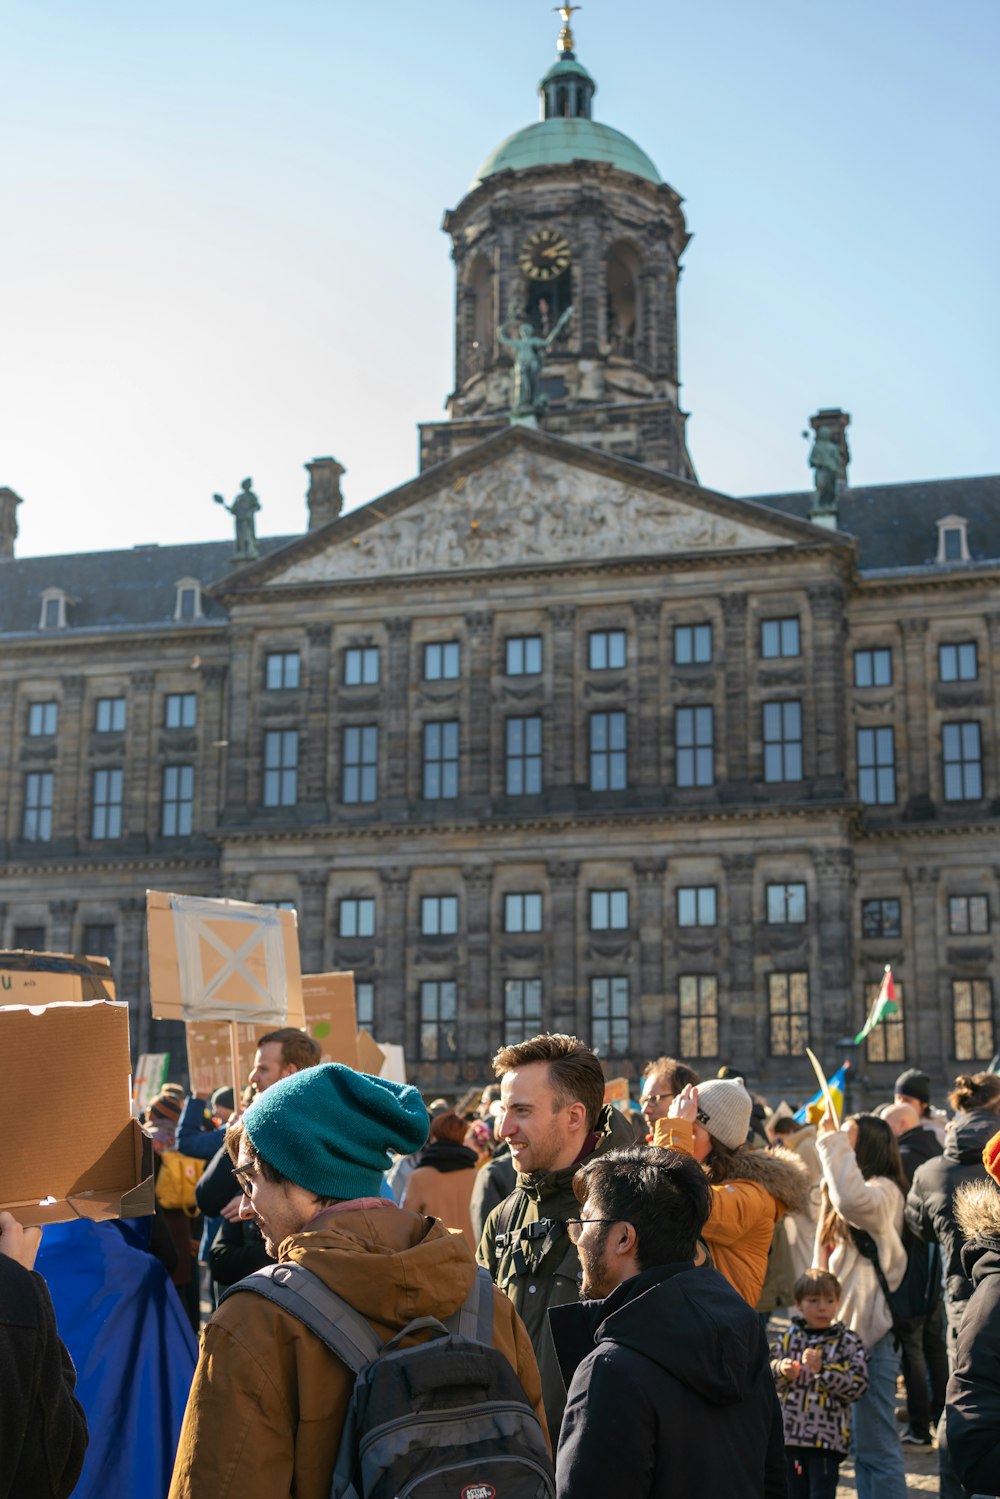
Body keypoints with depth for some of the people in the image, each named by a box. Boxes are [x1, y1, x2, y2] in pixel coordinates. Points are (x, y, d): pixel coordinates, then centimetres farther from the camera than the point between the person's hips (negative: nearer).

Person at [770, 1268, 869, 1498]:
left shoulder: (847, 1342, -2)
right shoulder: (788, 1337, 6)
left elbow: (858, 1384, -11)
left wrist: (822, 1369, -19)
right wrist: (782, 1370, -12)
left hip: (828, 1437, -3)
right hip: (790, 1434, 3)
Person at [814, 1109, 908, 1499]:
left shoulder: (883, 1190, -13)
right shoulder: (839, 1196, 18)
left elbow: (853, 1200, -35)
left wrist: (833, 1141, -28)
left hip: (869, 1333, -10)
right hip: (842, 1328, 10)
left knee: (875, 1448, -6)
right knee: (862, 1447, 14)